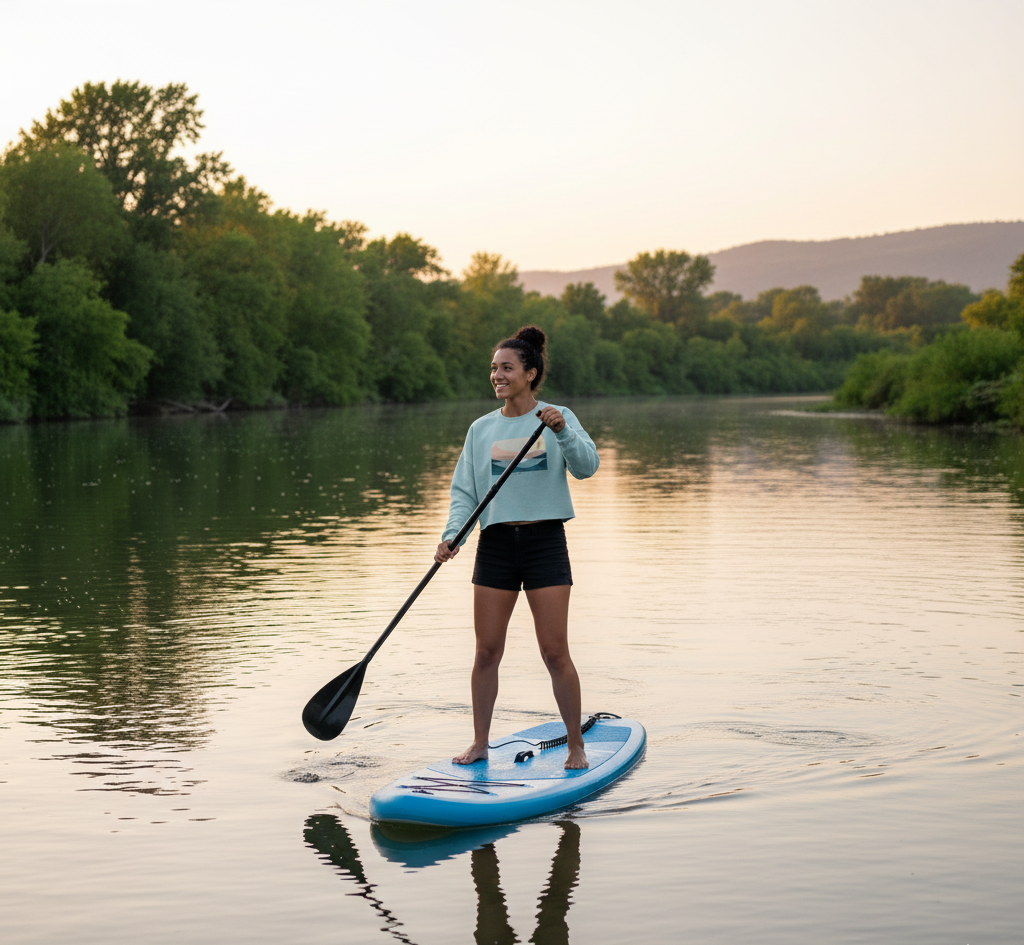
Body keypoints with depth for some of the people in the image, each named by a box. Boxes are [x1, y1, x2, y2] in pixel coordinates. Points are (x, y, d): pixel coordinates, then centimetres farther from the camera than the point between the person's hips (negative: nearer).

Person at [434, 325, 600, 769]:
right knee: (486, 651, 4)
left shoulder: (558, 417, 1)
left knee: (555, 651, -4)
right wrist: (452, 536, -11)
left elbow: (586, 466, -14)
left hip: (544, 538, -3)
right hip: (496, 542, 3)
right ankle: (480, 742, 17)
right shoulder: (481, 429, 8)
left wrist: (561, 432, -31)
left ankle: (576, 746, 8)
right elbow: (464, 491, 5)